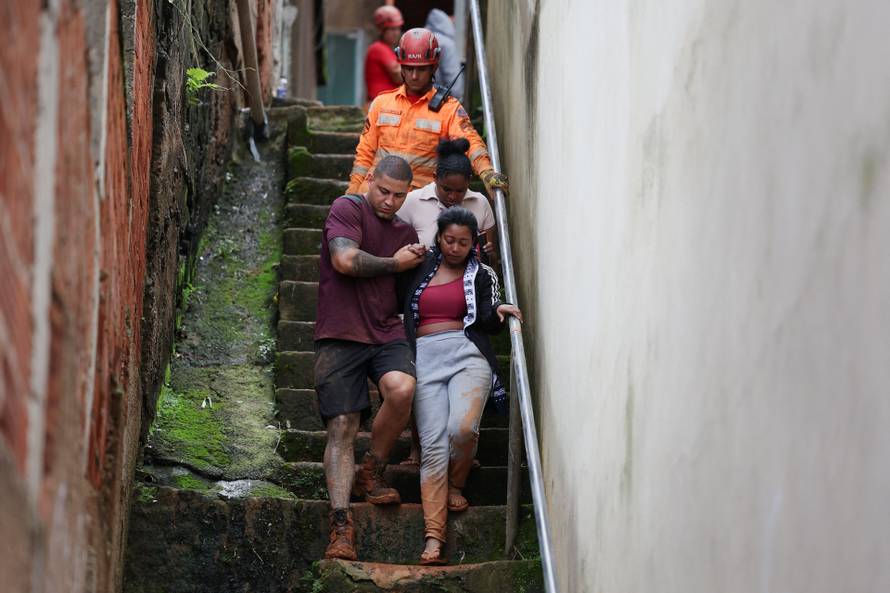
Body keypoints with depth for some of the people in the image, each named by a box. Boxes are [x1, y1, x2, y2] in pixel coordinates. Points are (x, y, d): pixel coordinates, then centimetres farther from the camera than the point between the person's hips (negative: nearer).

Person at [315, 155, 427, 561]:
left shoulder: (406, 233, 20)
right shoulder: (347, 209, 0)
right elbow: (345, 260, -16)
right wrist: (395, 263, -3)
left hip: (387, 333, 4)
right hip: (340, 336, -4)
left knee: (402, 388, -28)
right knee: (342, 429, -10)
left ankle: (372, 473, -6)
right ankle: (341, 524, -14)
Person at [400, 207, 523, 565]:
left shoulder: (481, 276, 15)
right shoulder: (420, 269, 17)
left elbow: (487, 321, 6)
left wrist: (499, 312, -16)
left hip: (467, 354, -1)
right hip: (426, 357, 1)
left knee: (462, 427, -26)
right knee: (433, 443, -12)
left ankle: (456, 485, 7)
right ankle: (433, 537, -18)